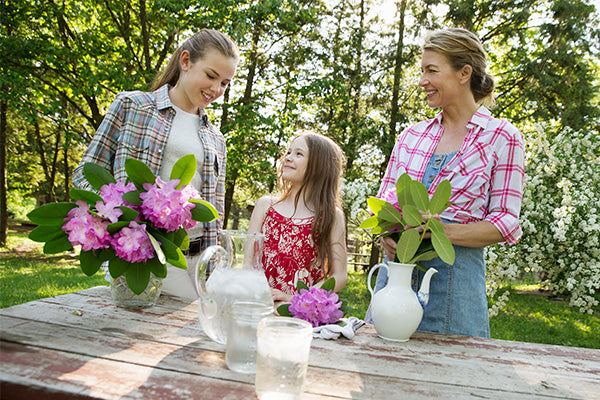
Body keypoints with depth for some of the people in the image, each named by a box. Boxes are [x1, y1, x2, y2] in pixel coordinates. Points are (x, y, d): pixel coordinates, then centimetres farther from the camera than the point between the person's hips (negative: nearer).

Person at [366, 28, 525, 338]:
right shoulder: (412, 135, 11)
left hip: (455, 271, -4)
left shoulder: (502, 138, 0)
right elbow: (384, 199, 13)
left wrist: (446, 231, -21)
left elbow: (505, 223, -5)